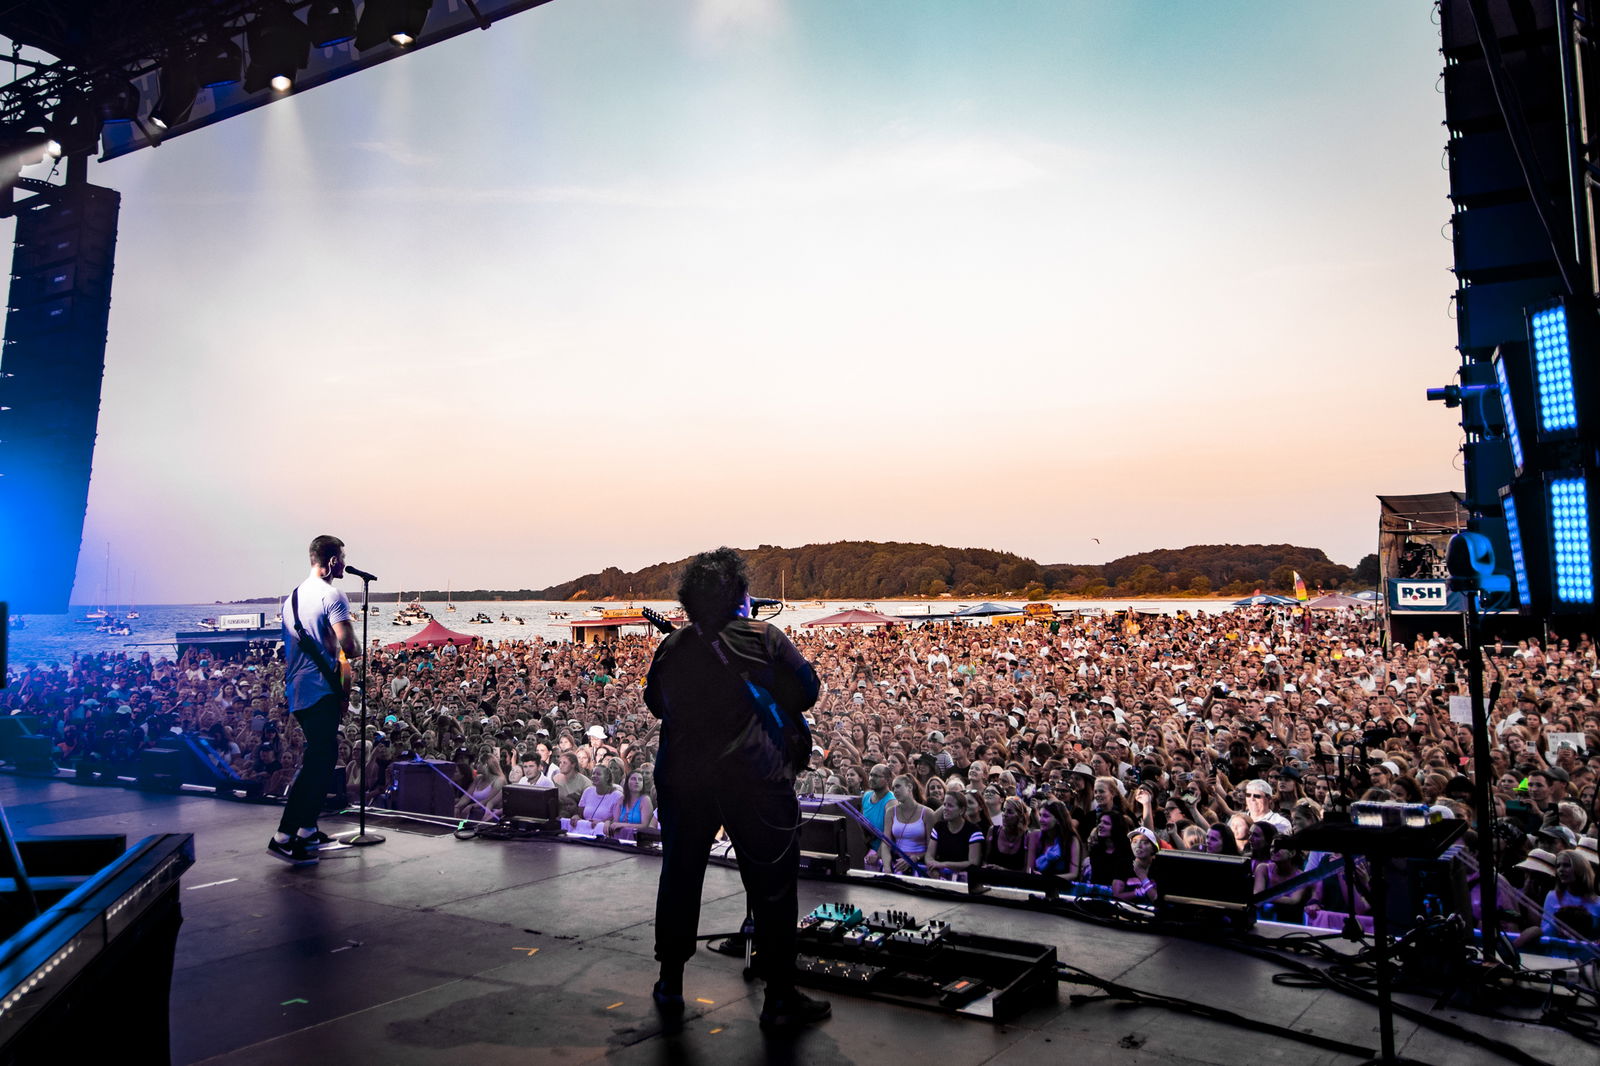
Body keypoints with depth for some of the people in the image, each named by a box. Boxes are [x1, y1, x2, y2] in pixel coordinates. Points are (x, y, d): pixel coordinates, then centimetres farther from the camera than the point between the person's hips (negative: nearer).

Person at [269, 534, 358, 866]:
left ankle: (307, 829, 22)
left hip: (295, 689, 9)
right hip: (321, 689, -9)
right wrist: (356, 652, 1)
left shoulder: (292, 597, 15)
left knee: (320, 757, 18)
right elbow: (349, 646, -21)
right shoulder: (332, 596, -12)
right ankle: (284, 836, -11)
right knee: (319, 762, -7)